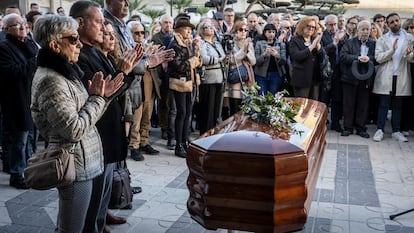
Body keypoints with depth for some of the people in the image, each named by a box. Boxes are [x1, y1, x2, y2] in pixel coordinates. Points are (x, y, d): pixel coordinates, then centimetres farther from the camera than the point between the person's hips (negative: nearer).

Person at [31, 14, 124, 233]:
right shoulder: (51, 81, -21)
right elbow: (74, 129, -25)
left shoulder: (63, 73, 10)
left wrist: (102, 95, -2)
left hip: (78, 162, 10)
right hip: (75, 166, -10)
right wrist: (97, 98, -15)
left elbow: (83, 114, 13)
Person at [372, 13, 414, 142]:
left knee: (398, 106, 8)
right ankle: (380, 130, 6)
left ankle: (396, 131, 15)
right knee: (383, 105, 0)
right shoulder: (382, 39, 3)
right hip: (385, 77, -1)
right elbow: (378, 58, -7)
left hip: (401, 78, 2)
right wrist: (392, 50, -21)